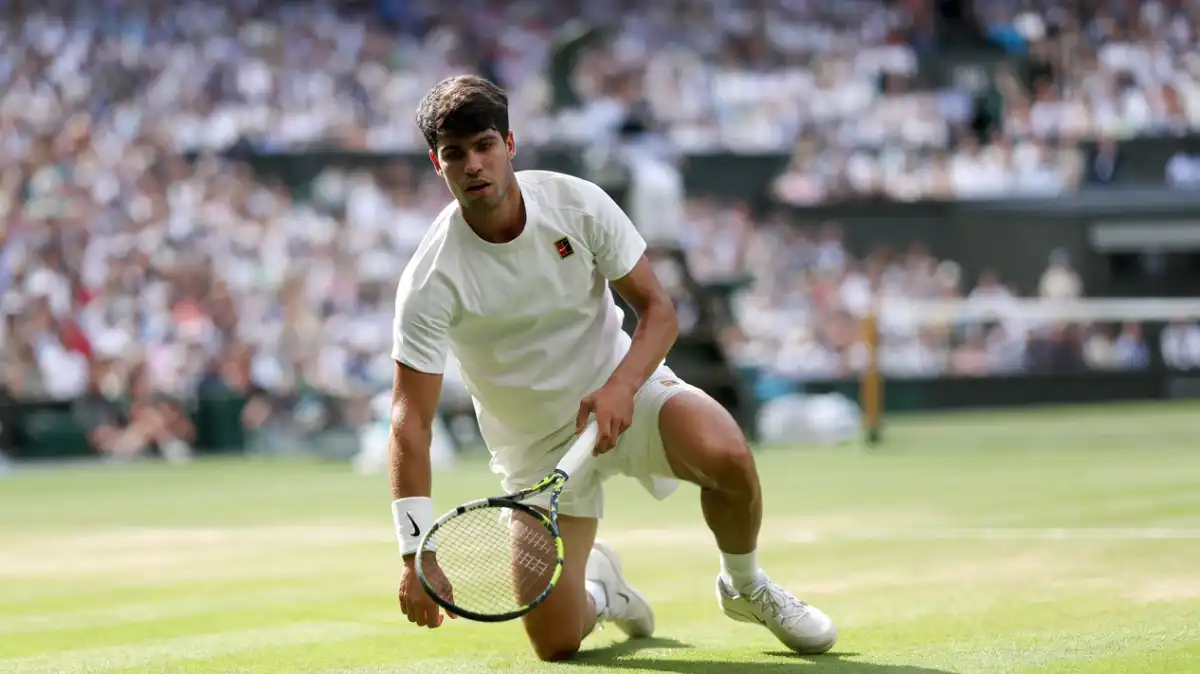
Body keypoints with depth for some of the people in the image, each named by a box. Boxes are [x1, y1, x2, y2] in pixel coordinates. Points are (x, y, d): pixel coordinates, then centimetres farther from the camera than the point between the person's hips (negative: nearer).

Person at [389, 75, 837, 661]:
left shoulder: (577, 202, -13)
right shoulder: (429, 283, -20)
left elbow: (657, 309, -8)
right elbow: (411, 420, -22)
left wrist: (621, 388, -29)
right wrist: (416, 553, -32)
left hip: (624, 391, 1)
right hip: (537, 446, -1)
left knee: (726, 455, -32)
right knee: (556, 646, -11)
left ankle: (744, 586, 0)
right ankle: (598, 586, 28)